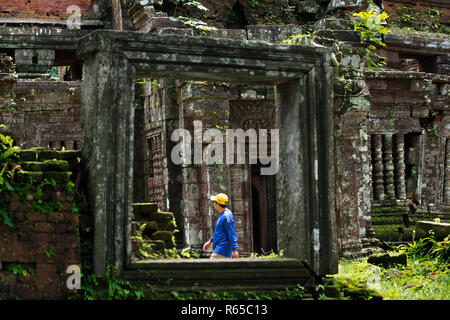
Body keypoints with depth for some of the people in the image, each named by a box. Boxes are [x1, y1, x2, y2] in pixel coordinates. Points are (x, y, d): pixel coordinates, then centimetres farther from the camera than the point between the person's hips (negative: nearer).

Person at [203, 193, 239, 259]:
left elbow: (232, 234, -20)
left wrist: (234, 250, -22)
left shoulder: (227, 216, -16)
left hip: (222, 251, -10)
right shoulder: (222, 214, 15)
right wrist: (210, 241, 29)